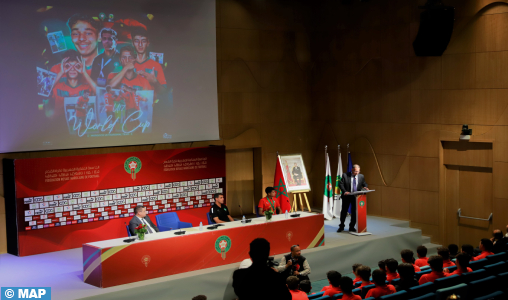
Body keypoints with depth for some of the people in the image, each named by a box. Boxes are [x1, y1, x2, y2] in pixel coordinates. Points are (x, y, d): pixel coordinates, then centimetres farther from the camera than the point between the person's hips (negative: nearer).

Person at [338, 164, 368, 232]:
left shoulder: (361, 176, 4)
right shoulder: (345, 175, -5)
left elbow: (364, 184, 12)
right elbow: (341, 184, -7)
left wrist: (365, 187, -12)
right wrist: (344, 191, -22)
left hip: (356, 197, 2)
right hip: (347, 196, -2)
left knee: (354, 212, 4)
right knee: (344, 211, 6)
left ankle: (352, 227, 17)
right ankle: (341, 226, 20)